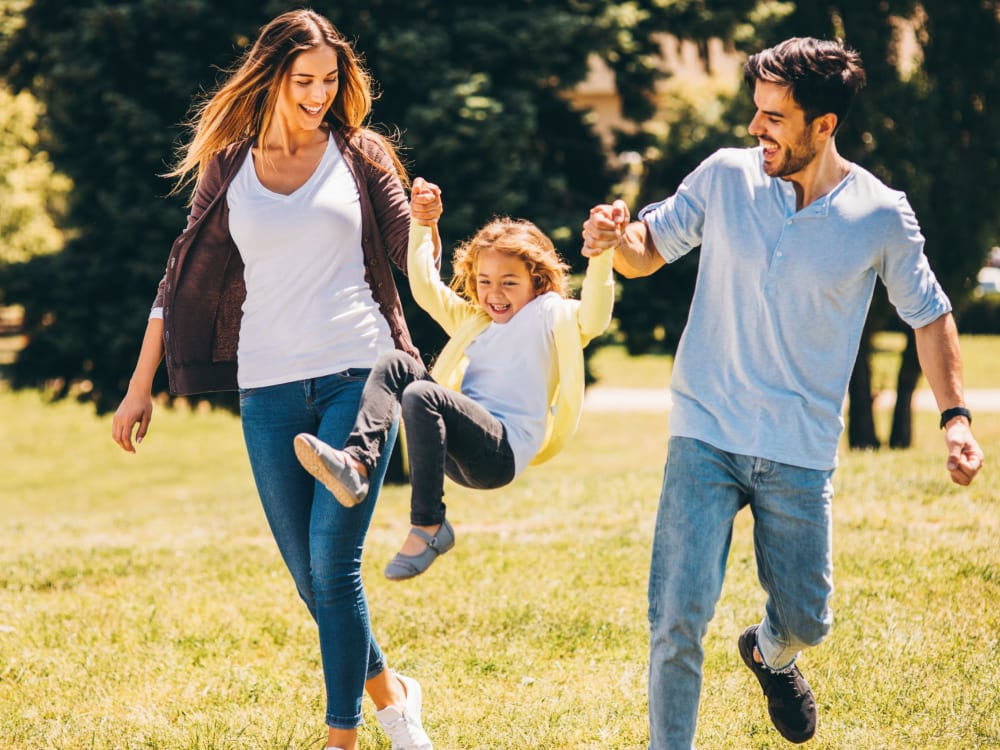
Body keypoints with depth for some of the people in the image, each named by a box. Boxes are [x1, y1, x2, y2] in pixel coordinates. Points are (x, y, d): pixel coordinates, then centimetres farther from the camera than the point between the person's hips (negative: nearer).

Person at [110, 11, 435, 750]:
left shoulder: (359, 154, 6)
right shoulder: (228, 167, 9)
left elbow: (416, 260, 8)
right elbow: (185, 276, 14)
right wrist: (140, 386, 13)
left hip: (358, 374, -2)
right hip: (269, 387, 2)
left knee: (333, 564, -11)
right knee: (309, 578, 5)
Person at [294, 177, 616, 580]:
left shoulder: (551, 315, 9)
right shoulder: (475, 321, 30)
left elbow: (593, 318, -12)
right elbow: (425, 288, 31)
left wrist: (601, 259, -26)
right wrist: (423, 225, 25)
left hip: (502, 451, -7)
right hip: (459, 452, 7)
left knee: (421, 394, -31)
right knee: (395, 364, -8)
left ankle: (428, 527, -28)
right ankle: (356, 463, -30)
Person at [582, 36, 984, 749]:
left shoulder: (882, 216, -7)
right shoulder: (725, 176, -5)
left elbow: (929, 314, 8)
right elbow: (650, 250, 7)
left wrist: (955, 416, -1)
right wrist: (617, 238, -17)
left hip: (802, 455, 1)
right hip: (706, 436, 0)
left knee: (805, 621, 13)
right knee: (678, 618, -12)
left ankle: (769, 652, 50)